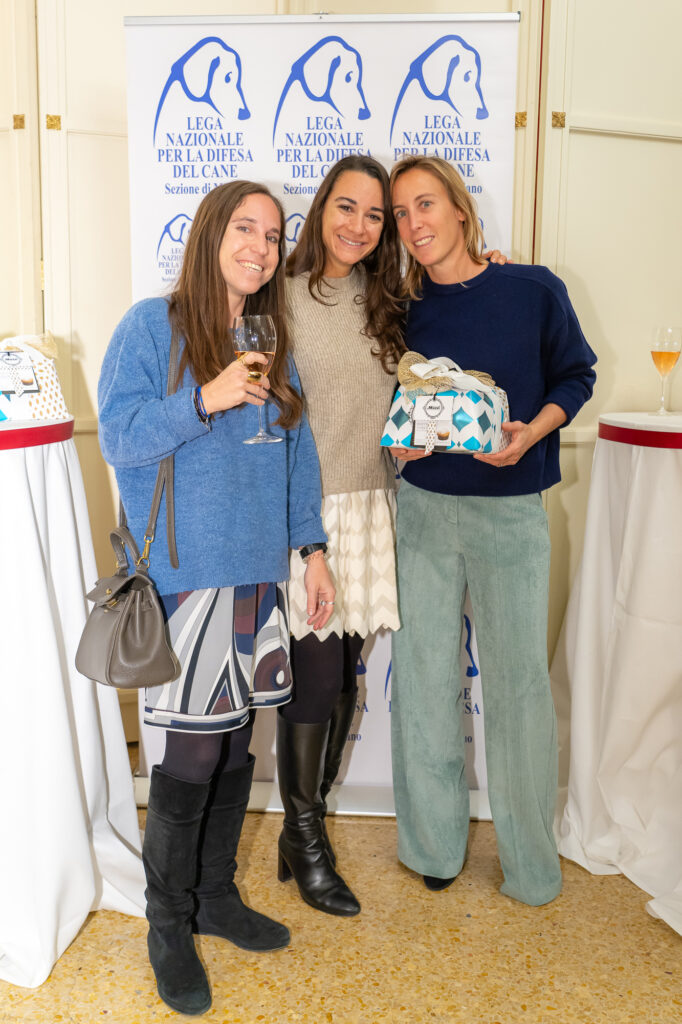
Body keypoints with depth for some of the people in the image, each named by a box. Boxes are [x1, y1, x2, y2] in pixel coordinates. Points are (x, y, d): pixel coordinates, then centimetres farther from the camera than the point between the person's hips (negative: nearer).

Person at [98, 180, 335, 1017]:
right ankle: (168, 925, 19)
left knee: (236, 740, 13)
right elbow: (117, 437, -9)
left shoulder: (272, 342, 14)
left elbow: (298, 451, 15)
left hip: (259, 572, 6)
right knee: (193, 751, -2)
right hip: (185, 575, -6)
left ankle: (216, 896, 32)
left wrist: (312, 549, 11)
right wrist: (206, 400, -21)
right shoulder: (150, 327, -4)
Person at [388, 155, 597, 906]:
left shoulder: (533, 290, -4)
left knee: (518, 677, 4)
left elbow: (575, 375, 4)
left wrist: (531, 433, -13)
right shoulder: (404, 309, 2)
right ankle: (434, 845, 25)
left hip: (510, 510, -2)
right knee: (424, 674, 7)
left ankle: (531, 863, 22)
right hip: (423, 506, 3)